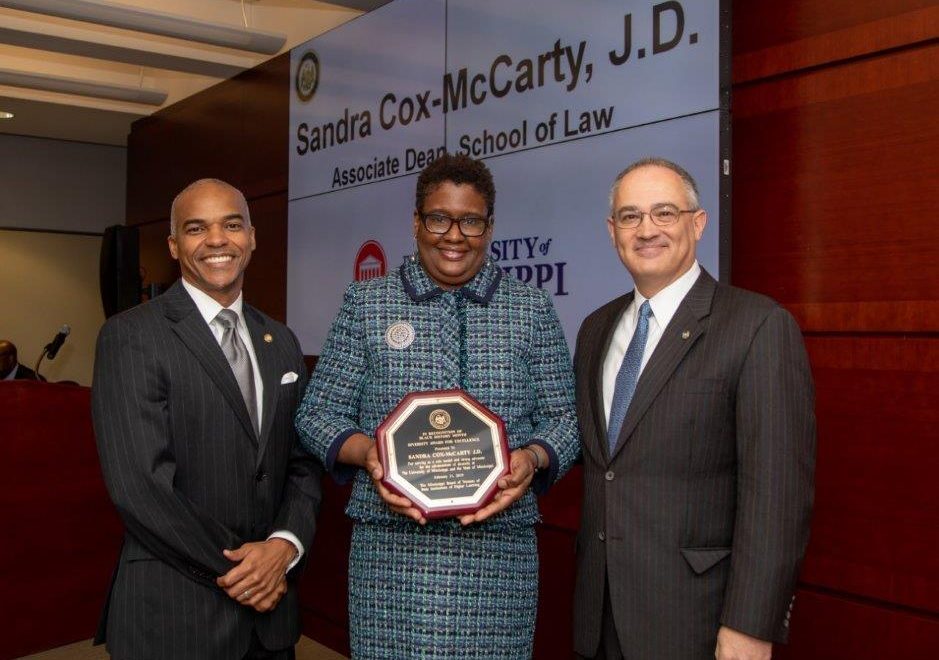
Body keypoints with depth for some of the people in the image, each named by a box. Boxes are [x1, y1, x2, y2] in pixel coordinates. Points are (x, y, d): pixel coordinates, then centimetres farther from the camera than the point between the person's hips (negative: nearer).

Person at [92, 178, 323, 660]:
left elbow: (302, 462, 8)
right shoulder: (130, 337, -10)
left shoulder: (281, 343, 9)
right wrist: (236, 568, -12)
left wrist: (285, 544, -10)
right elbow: (140, 488, -17)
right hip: (172, 618, -5)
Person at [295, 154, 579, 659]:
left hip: (498, 550, 1)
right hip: (390, 549, 0)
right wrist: (366, 452, -13)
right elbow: (317, 413, 6)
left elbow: (563, 418, 8)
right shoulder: (366, 303, 5)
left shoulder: (532, 310, 7)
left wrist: (532, 459, -13)